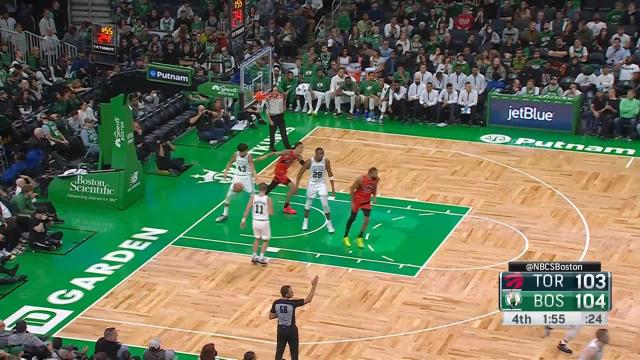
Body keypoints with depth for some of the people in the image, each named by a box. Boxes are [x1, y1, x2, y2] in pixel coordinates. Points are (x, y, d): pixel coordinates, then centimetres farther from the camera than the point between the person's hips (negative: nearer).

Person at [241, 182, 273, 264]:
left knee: (257, 239, 25)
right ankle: (261, 258, 8)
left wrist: (243, 220, 0)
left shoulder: (253, 197, -4)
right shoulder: (268, 199, -11)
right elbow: (270, 213, -11)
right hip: (264, 222, -3)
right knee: (265, 240, 16)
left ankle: (254, 257, 24)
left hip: (255, 221, 3)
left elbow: (247, 209, -6)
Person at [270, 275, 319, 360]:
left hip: (281, 329, 4)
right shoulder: (292, 303, -23)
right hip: (291, 330, -4)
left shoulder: (276, 303, -10)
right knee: (294, 353, 10)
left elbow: (270, 317, 0)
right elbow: (308, 299, -18)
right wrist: (314, 285, -16)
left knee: (279, 353, 16)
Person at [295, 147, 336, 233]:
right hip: (312, 184, 0)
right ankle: (305, 221, 33)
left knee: (325, 205, -6)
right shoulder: (309, 162, -18)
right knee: (308, 203, 13)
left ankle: (329, 224, 8)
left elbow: (330, 175, -3)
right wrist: (296, 186, -9)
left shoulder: (326, 161, -15)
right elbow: (300, 173, -7)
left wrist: (333, 188, -4)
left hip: (321, 184, 0)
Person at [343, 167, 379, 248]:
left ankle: (359, 238, 8)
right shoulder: (361, 179, -30)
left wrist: (374, 197, -4)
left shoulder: (377, 180, -14)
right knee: (352, 218, 8)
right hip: (357, 200, -4)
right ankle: (346, 237, 24)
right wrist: (352, 202, -16)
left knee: (366, 219, -7)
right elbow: (352, 189, -18)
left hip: (367, 201, 4)